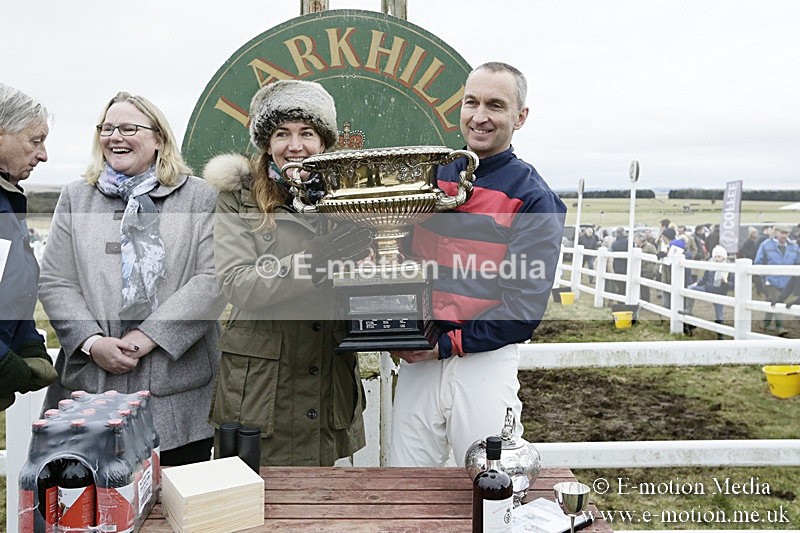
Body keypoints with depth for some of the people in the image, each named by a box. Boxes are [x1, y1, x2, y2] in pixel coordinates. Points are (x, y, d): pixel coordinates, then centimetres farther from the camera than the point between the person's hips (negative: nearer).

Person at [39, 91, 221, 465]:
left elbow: (212, 279, -6)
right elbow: (55, 283, 7)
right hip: (90, 385, 2)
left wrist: (149, 335, -13)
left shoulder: (199, 197, 5)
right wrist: (92, 342, -9)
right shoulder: (75, 197, 14)